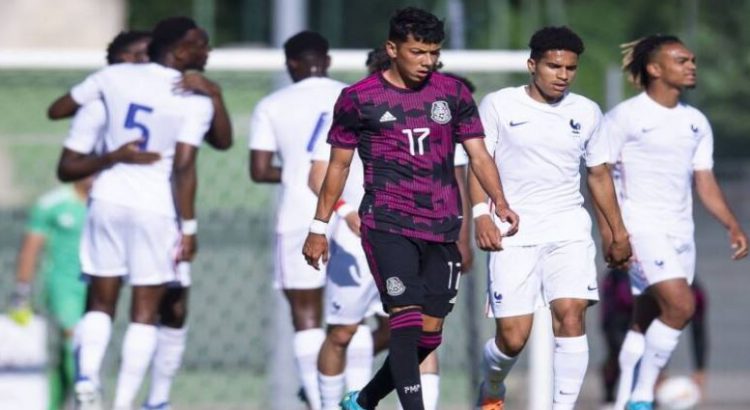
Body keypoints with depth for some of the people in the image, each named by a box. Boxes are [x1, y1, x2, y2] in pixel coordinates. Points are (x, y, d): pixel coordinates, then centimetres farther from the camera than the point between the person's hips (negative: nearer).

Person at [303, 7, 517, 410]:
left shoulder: (453, 93, 7)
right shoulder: (359, 99, 0)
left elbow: (478, 155, 6)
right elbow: (338, 165, 7)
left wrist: (499, 202, -11)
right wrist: (319, 227, 5)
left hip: (442, 228, 4)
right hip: (388, 225, -4)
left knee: (429, 334, 6)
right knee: (407, 320, -18)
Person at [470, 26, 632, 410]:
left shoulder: (586, 112, 10)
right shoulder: (498, 105, 0)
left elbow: (599, 174, 19)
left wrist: (618, 233, 20)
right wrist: (481, 213, -14)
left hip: (570, 230, 3)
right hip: (513, 234, -3)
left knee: (570, 315, -17)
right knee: (513, 336, -5)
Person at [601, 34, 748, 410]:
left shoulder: (696, 122, 13)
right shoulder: (626, 117, -6)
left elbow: (704, 182, 17)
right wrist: (610, 231, -15)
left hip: (680, 232, 7)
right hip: (641, 228, -7)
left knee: (646, 322, 7)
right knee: (680, 305, -21)